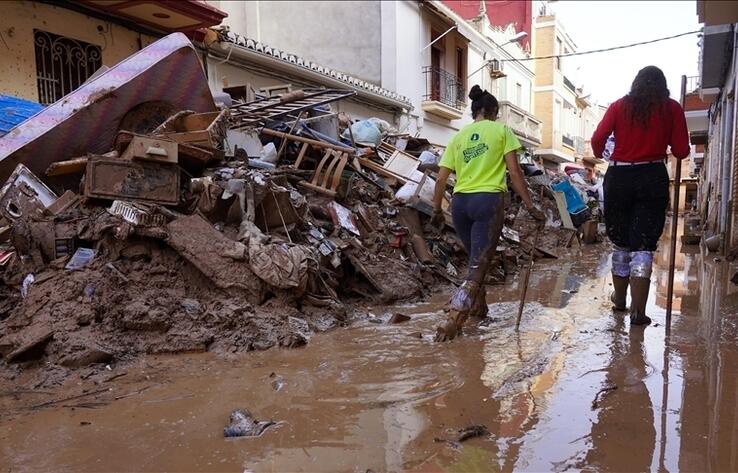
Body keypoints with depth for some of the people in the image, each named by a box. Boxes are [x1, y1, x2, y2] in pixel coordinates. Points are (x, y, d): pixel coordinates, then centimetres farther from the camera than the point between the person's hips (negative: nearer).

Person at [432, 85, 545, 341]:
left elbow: (441, 178, 10)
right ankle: (453, 320, -13)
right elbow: (514, 172, -2)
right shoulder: (501, 130, 6)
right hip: (488, 200, -5)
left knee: (476, 259, 24)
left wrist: (437, 209, 20)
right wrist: (530, 207, 0)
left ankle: (478, 305, 36)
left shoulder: (458, 136, 15)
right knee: (478, 265, -3)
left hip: (460, 202, 5)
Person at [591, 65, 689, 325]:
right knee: (643, 245, -2)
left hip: (618, 177, 2)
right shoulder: (672, 108, 4)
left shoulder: (619, 106, 6)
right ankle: (638, 311, -7)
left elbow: (597, 139, -4)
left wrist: (600, 155, 17)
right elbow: (681, 151, 1)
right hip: (653, 179, -1)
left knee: (621, 242, 15)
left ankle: (619, 298, 28)